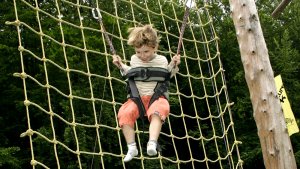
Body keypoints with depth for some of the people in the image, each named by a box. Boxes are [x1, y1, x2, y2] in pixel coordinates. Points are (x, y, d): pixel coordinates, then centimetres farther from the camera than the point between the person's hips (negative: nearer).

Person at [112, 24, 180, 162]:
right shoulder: (134, 59, 15)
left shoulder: (161, 60, 9)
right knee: (124, 113, -29)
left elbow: (168, 75, 20)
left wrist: (173, 65, 5)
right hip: (137, 98, 2)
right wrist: (121, 66, 18)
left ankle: (152, 144, -51)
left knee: (157, 112, -40)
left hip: (156, 97, -2)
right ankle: (131, 148, -27)